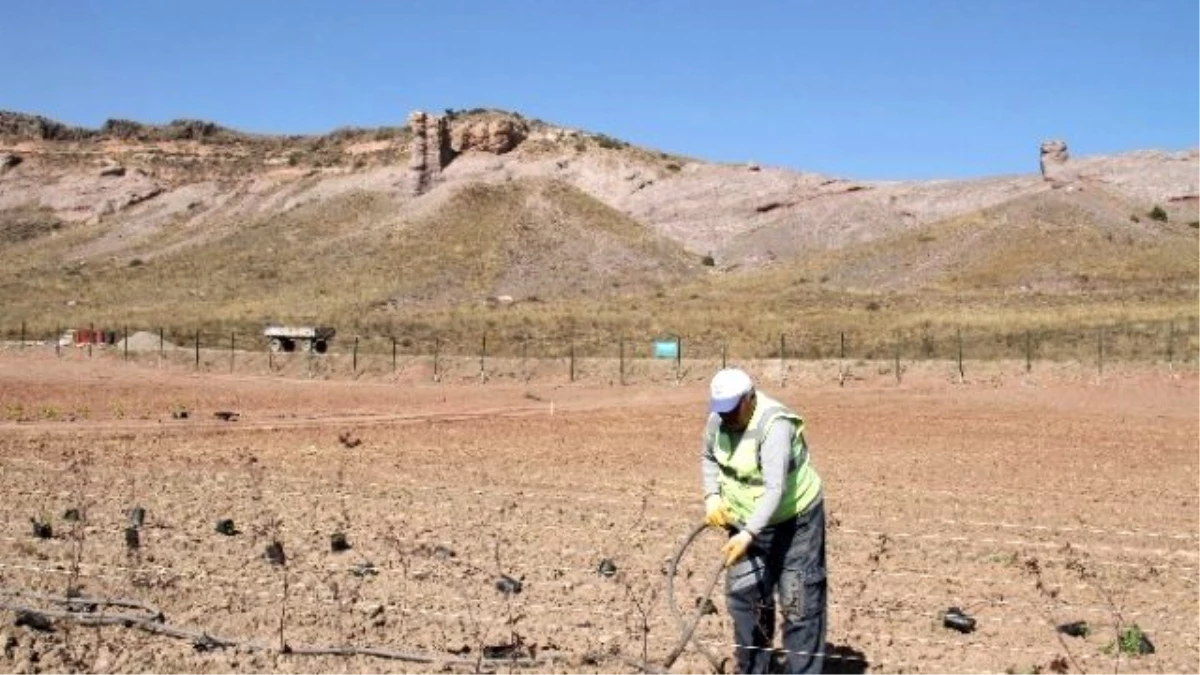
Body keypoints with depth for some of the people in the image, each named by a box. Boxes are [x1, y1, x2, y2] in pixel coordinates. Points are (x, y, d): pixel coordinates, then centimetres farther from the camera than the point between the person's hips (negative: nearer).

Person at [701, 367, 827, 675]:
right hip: (745, 521, 7)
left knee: (799, 603, -4)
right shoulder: (717, 420, -8)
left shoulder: (774, 426, -30)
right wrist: (712, 495, -4)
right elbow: (709, 458, 12)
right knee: (743, 598, 12)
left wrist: (749, 534, -44)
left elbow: (775, 489, -37)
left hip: (794, 520, -7)